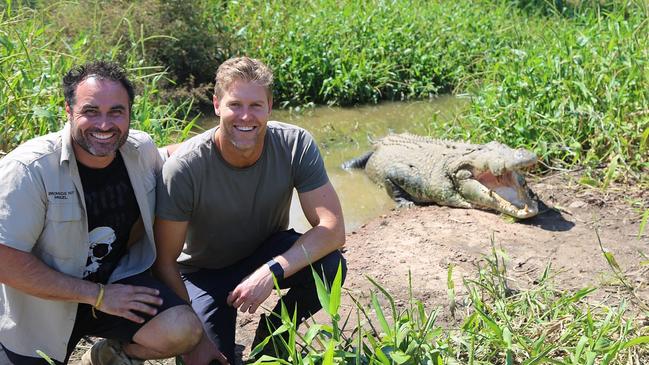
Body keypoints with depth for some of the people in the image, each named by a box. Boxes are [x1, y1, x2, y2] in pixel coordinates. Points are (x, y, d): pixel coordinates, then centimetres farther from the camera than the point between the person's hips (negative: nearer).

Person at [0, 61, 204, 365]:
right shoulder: (29, 169, -22)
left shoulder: (142, 150, -7)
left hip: (116, 281, 3)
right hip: (41, 307, -2)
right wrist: (98, 295, -22)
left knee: (184, 331, -21)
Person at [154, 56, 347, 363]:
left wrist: (272, 272, -39)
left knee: (329, 265, -27)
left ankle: (272, 334, 1)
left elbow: (333, 227, -27)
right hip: (203, 272, -1)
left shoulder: (296, 145, -22)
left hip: (268, 252, 2)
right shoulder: (183, 168, -27)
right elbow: (164, 262, -20)